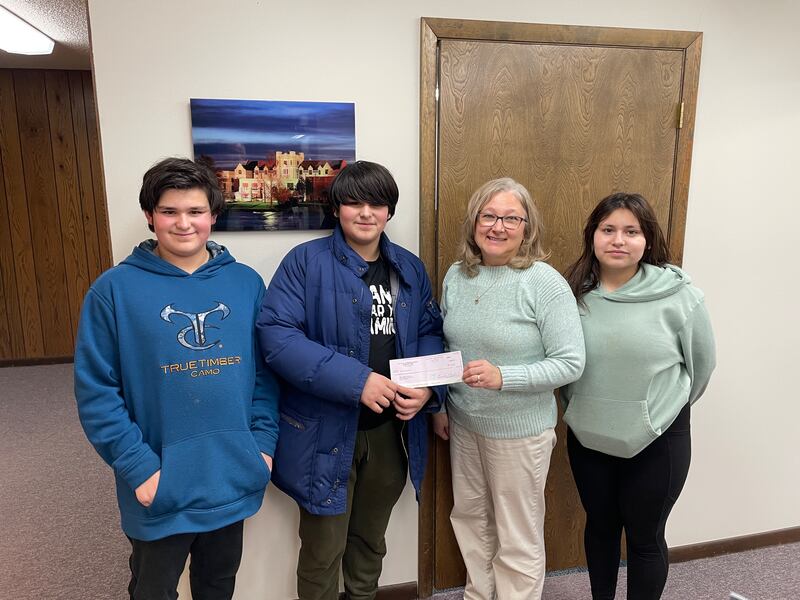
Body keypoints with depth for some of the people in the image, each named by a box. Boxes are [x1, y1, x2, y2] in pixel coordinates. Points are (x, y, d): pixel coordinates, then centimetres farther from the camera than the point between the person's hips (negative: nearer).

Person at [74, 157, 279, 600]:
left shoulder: (246, 283, -1)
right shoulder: (115, 289, -10)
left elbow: (265, 371, 3)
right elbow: (96, 392, -10)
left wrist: (263, 444, -4)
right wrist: (138, 467, -15)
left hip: (234, 480, 3)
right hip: (159, 488, -2)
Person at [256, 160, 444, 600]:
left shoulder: (410, 268, 6)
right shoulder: (306, 261, -11)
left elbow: (430, 333, 9)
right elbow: (276, 335, -21)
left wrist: (428, 387, -12)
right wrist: (356, 380, -28)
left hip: (391, 430, 5)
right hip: (325, 433, -4)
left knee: (370, 540, 26)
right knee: (323, 551, 14)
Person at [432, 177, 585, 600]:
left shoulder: (545, 283, -17)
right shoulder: (456, 275, -1)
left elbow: (571, 363, -18)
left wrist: (502, 377, -29)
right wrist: (439, 406, 11)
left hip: (520, 430, -5)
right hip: (463, 422, 6)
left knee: (518, 537, 12)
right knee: (469, 517, 23)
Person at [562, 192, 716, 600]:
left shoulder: (677, 295, -14)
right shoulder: (575, 292, -7)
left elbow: (702, 363, 0)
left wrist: (666, 408, 9)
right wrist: (580, 408, 9)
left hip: (657, 440, -2)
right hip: (588, 436, 3)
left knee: (644, 537, 14)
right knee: (600, 525, 21)